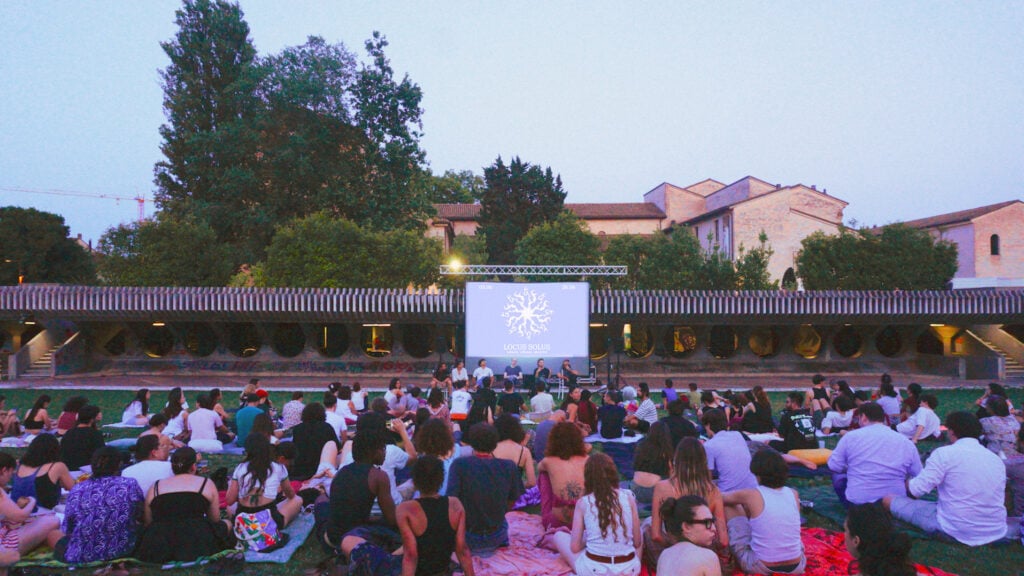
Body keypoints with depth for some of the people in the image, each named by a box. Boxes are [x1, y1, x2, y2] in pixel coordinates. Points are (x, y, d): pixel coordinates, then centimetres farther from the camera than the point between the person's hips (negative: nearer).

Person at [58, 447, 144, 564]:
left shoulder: (77, 490, -5)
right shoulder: (130, 485, -9)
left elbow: (67, 529, 1)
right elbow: (141, 518, -1)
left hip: (82, 555, 1)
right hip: (122, 550, -1)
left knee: (62, 543, 33)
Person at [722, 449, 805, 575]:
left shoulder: (752, 495, -13)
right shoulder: (794, 494, -1)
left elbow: (721, 497, 7)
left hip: (761, 567, -4)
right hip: (796, 566, 4)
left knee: (730, 506, 10)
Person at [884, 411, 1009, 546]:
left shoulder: (945, 453, -11)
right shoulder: (997, 459, 7)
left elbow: (916, 490, -14)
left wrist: (907, 483, 9)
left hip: (957, 531, -6)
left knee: (889, 500, 4)